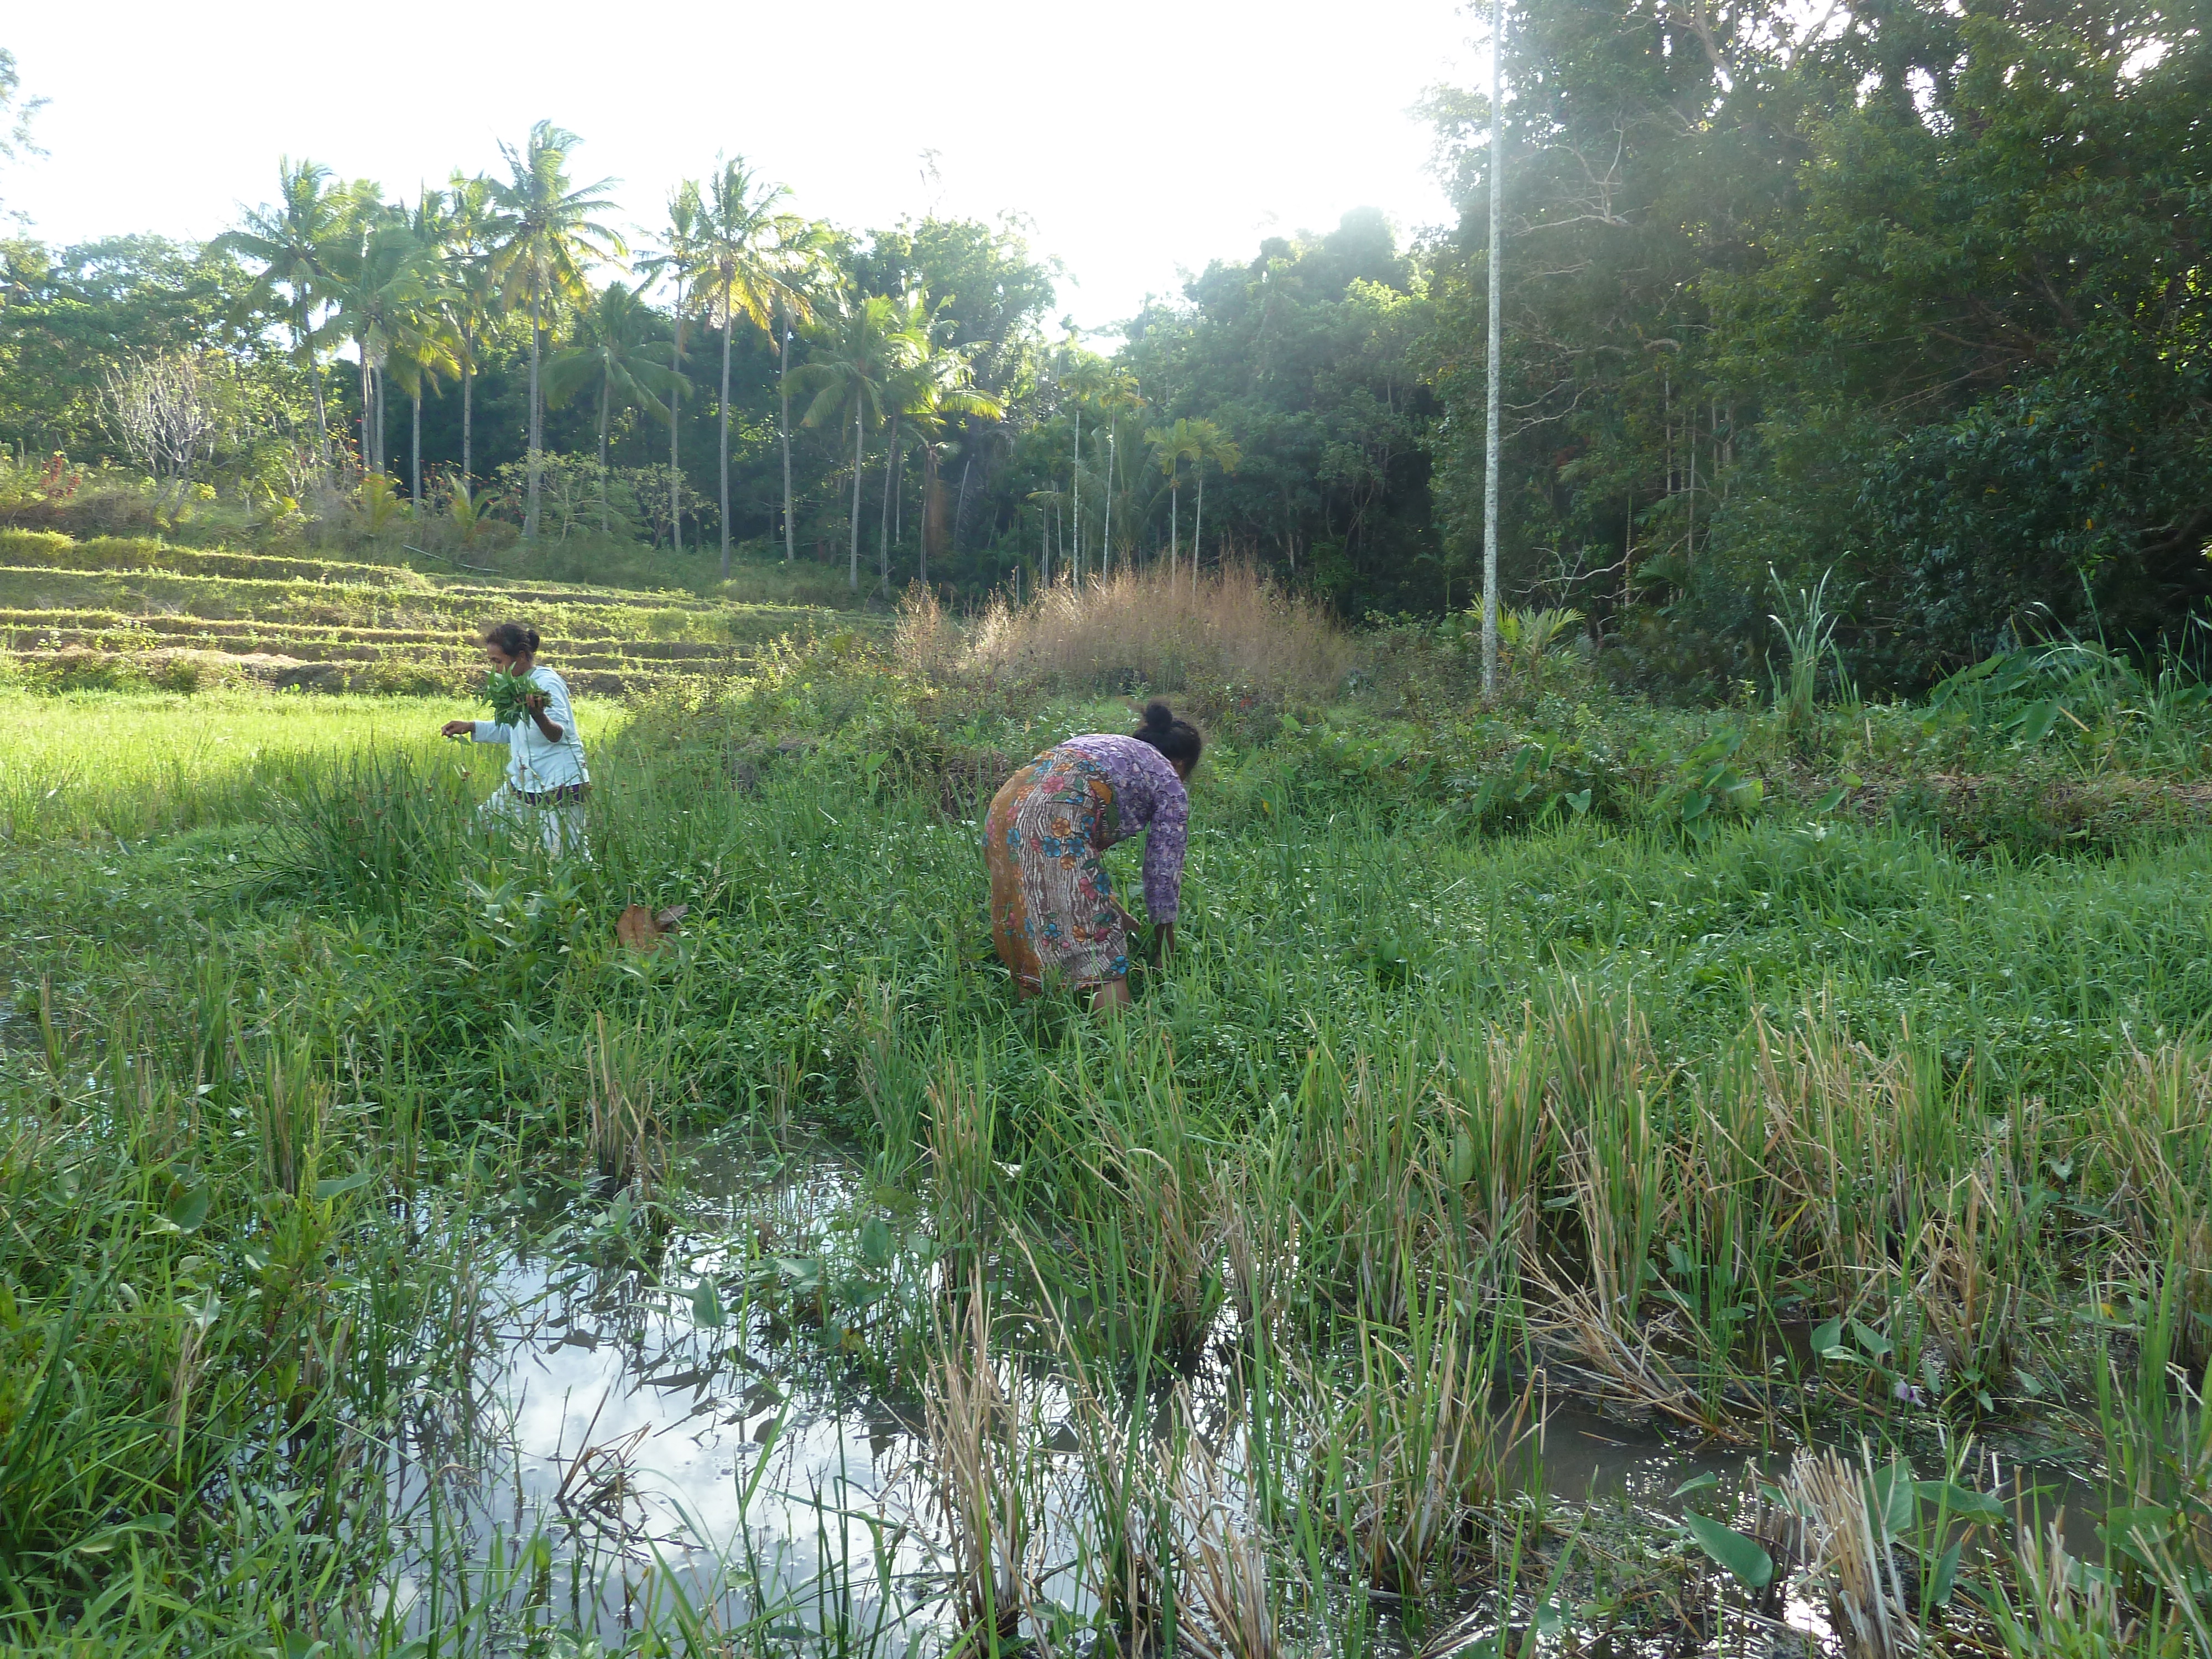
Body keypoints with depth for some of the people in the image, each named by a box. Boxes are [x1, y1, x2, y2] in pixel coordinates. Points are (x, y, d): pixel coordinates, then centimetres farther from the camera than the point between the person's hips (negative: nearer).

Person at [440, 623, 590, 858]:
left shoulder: (547, 684, -16)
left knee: (563, 857, -7)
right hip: (523, 784, 10)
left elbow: (560, 734, -31)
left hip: (558, 785, -10)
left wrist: (539, 715, -51)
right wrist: (471, 727, 18)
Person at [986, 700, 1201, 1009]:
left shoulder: (1101, 742, 36)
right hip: (1056, 825, -7)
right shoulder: (1170, 783, 18)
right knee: (1103, 957, -4)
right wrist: (1166, 958, 27)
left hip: (1005, 808, 8)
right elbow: (1163, 872, 17)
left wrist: (1109, 906, 47)